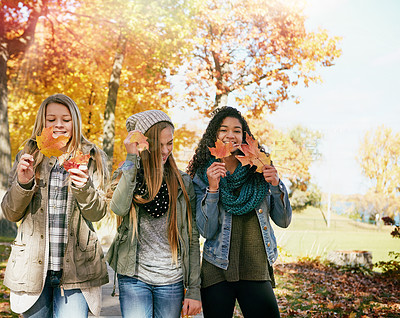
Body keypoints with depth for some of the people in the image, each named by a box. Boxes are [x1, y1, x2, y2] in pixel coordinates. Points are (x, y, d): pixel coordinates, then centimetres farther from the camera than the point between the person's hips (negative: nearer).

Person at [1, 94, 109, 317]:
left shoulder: (92, 158, 4)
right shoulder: (28, 158, 8)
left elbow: (97, 213, -1)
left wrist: (83, 187, -21)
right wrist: (22, 184, -12)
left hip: (76, 268, -1)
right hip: (33, 266, 2)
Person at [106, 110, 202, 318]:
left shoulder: (183, 182, 5)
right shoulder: (126, 176, 4)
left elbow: (192, 237, 5)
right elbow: (119, 208, -19)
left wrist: (194, 289, 1)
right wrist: (131, 158, -16)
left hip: (172, 281, 1)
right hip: (134, 277, -1)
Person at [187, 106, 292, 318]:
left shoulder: (258, 170, 4)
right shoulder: (202, 177, 0)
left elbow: (283, 221, 5)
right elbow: (206, 231, -7)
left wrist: (276, 185, -11)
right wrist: (212, 188, -18)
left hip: (257, 271, 1)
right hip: (217, 271, -1)